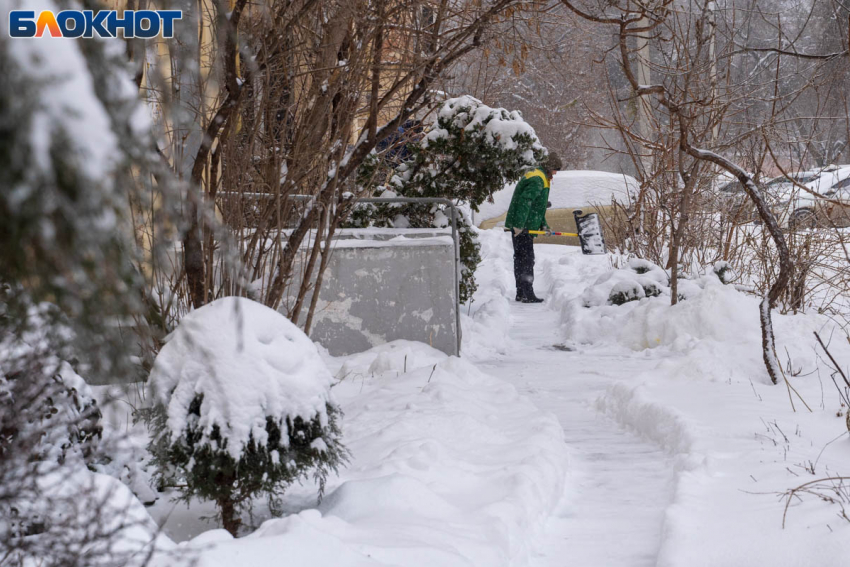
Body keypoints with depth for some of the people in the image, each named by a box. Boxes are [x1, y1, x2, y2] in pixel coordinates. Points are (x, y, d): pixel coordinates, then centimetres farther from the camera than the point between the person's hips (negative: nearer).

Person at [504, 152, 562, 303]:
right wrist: (519, 225, -29)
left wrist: (543, 225, 15)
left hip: (522, 226, 11)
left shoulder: (539, 178, 18)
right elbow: (524, 202, -26)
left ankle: (521, 293, 21)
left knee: (520, 258, 14)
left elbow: (538, 206, 24)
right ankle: (528, 295, -7)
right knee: (527, 259, -8)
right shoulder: (537, 180, -17)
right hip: (522, 227, -11)